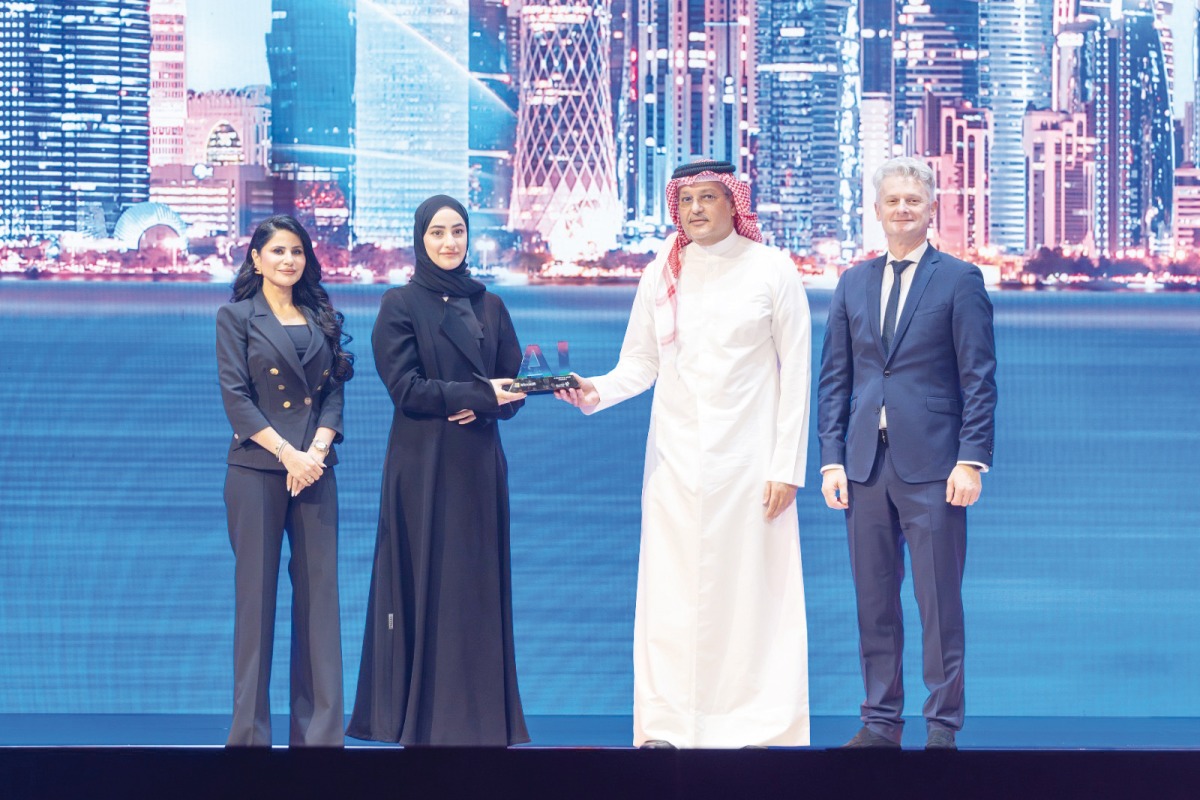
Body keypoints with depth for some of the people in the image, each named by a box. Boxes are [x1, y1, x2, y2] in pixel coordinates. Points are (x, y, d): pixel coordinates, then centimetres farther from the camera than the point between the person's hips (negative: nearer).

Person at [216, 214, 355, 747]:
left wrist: (317, 449, -9)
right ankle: (250, 731, 3)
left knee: (319, 593, 1)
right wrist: (287, 454, -13)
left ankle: (318, 731, 5)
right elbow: (235, 397, -5)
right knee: (256, 594, -2)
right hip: (257, 470, -4)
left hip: (314, 470, 4)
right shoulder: (236, 316, 3)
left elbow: (335, 390, 8)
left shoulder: (320, 318, 14)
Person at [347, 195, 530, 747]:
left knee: (480, 587, 3)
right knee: (426, 587, -3)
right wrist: (478, 393, -14)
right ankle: (424, 722, 3)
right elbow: (405, 388, -8)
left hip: (479, 467, 4)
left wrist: (484, 407, -12)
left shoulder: (489, 305, 13)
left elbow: (513, 386, 9)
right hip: (422, 468, -4)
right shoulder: (400, 305, 1)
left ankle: (479, 718, 8)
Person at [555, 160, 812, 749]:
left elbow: (796, 371, -1)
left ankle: (753, 727, 3)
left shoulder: (771, 270, 0)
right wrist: (597, 392, -12)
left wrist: (786, 467, -6)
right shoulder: (660, 275, 9)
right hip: (675, 457, 3)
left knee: (747, 588, -4)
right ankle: (665, 726, 4)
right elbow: (639, 364, 10)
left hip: (747, 457, -3)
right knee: (670, 591, 0)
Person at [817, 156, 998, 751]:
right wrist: (831, 458, 4)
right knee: (874, 600, 7)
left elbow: (979, 379, -3)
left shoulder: (960, 280, 1)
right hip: (866, 463, 4)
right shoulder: (853, 284, 13)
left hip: (932, 464, -4)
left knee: (939, 601, -1)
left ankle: (942, 724, 6)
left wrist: (971, 461, -10)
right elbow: (833, 378, 13)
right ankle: (881, 719, 15)